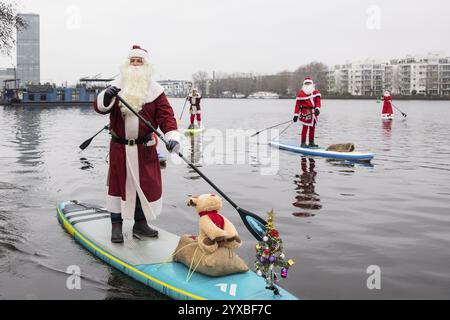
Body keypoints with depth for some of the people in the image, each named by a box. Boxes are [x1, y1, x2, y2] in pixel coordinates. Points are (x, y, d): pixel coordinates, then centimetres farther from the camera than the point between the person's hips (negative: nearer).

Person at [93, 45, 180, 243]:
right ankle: (116, 225, 19)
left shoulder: (154, 90, 0)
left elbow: (166, 115, -9)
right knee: (118, 184, 7)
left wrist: (172, 136, -27)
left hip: (145, 148, 0)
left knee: (145, 184, 6)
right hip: (119, 147, 0)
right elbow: (99, 107, -7)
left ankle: (140, 225, 23)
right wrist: (106, 97, -31)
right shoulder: (117, 86, 3)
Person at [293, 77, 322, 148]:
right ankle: (303, 143, -6)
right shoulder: (301, 93, -1)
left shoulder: (316, 92, 11)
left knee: (312, 127, 10)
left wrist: (317, 109, -18)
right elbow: (298, 104, -4)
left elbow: (318, 101, 1)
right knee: (305, 127, -9)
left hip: (313, 112, 5)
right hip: (305, 112, -5)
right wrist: (296, 114, -9)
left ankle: (311, 142, 19)